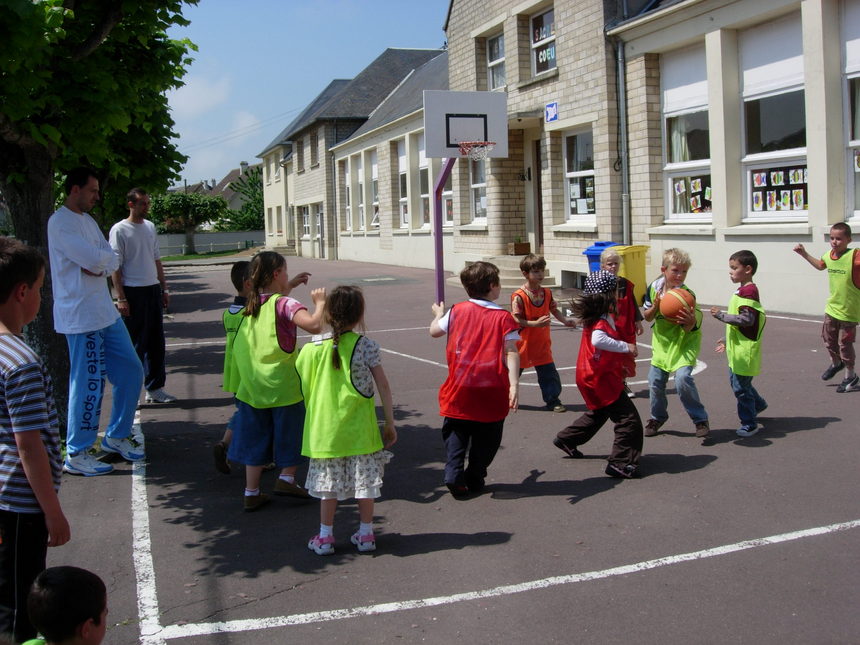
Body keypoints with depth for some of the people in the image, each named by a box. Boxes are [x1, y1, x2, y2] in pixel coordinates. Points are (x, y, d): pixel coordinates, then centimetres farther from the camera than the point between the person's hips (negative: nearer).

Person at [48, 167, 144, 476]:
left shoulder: (88, 220, 16)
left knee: (131, 371, 13)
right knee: (89, 384, -4)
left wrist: (99, 263, -13)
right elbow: (94, 259, -23)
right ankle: (75, 455, 9)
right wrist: (104, 258, -2)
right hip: (81, 316, -9)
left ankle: (117, 436, 28)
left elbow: (112, 260, 8)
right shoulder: (61, 222, -13)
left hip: (105, 312, 9)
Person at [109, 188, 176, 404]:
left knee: (156, 342, 9)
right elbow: (115, 266, -10)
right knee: (135, 344, -3)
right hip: (133, 291, -7)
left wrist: (164, 288, 15)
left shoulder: (150, 227, 13)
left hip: (153, 289, 7)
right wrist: (121, 298, -14)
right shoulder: (119, 230, -7)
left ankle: (154, 388, 17)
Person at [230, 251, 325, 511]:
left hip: (252, 383, 7)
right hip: (282, 382, -6)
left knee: (256, 436, 12)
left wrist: (289, 286, 30)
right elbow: (313, 325, -31)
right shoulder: (285, 305, -14)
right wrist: (320, 302, -15)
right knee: (291, 431, 13)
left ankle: (251, 492, 15)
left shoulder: (252, 304, 8)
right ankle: (287, 478, 11)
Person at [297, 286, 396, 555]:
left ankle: (325, 537, 17)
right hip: (360, 428, -1)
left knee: (329, 482, 11)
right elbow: (383, 386, -7)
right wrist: (390, 422, 1)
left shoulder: (312, 348, -5)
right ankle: (366, 534, 19)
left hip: (325, 429, 1)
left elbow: (305, 387, 2)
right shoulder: (366, 346, -9)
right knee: (364, 480, 11)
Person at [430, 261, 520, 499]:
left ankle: (454, 474, -1)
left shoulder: (457, 310, -1)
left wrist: (439, 314, 32)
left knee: (456, 433, 16)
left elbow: (435, 331, 12)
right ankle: (475, 478, 20)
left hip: (460, 389, 2)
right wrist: (514, 384, -20)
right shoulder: (503, 317, -7)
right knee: (486, 439, 16)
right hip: (492, 391, -1)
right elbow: (511, 353, -15)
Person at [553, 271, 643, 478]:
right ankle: (621, 463, -5)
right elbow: (598, 340, -43)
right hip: (601, 379, -11)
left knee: (598, 414, 31)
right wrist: (626, 347, -34)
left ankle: (566, 440, 43)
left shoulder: (598, 316, 8)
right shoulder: (602, 320, -23)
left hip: (593, 376, 11)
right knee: (629, 420, -8)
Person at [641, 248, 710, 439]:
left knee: (683, 377, -22)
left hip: (684, 342, -5)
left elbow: (689, 329, -20)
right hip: (662, 341, 5)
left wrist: (691, 321, -44)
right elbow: (647, 317, 1)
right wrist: (655, 306, -20)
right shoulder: (654, 288, -7)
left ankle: (700, 420, -6)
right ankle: (658, 417, 29)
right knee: (655, 380, 4)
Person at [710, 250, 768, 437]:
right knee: (736, 379, 22)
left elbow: (747, 319, -27)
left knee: (740, 386, -3)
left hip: (744, 351, -10)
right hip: (737, 350, 10)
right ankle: (758, 405, 41)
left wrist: (721, 315, -21)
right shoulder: (743, 290, 13)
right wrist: (727, 340, 24)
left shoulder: (748, 291, -19)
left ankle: (749, 424, 8)